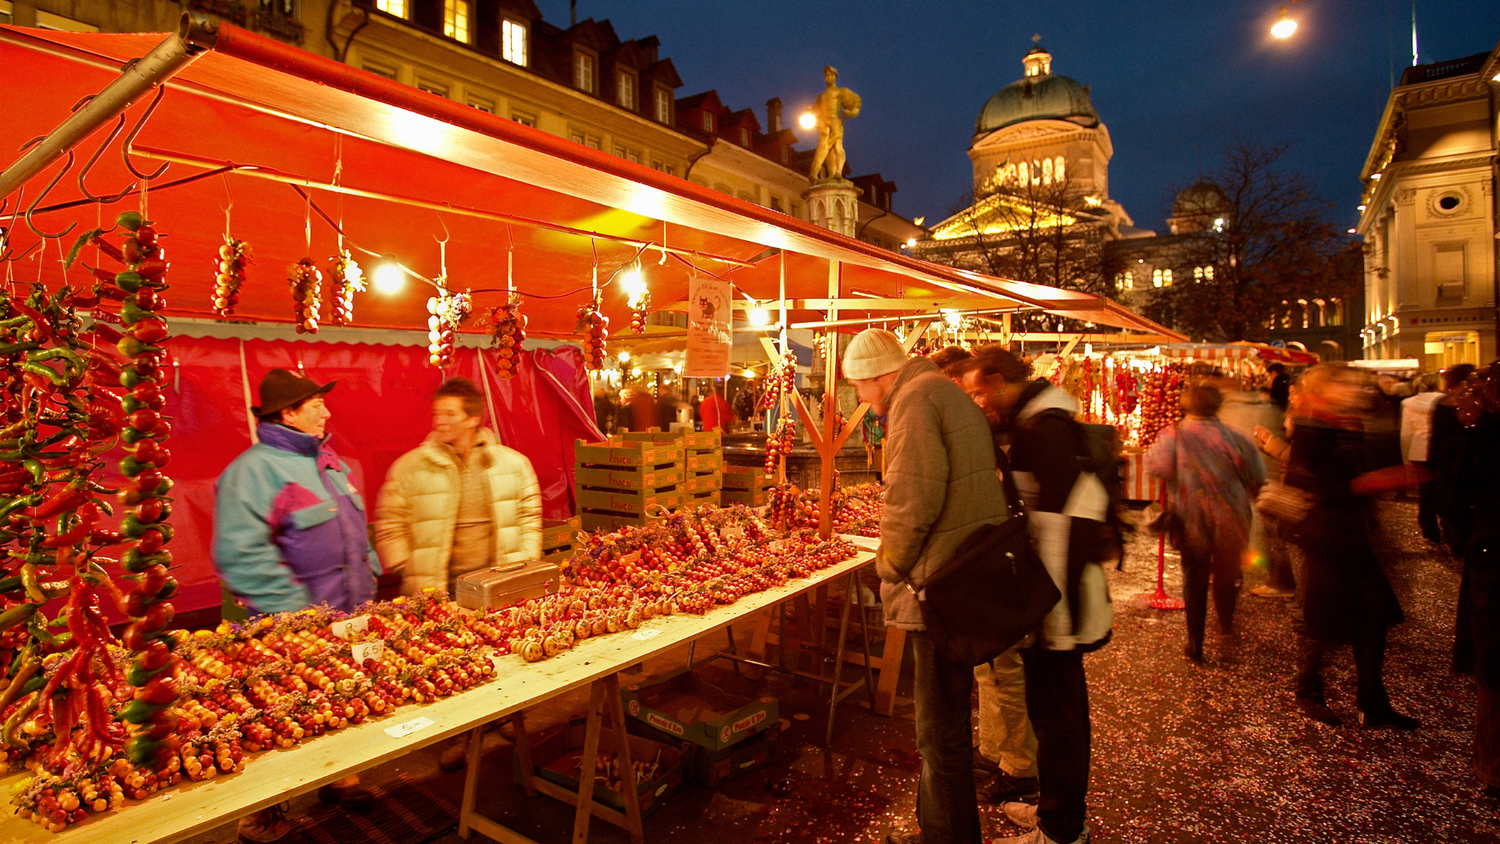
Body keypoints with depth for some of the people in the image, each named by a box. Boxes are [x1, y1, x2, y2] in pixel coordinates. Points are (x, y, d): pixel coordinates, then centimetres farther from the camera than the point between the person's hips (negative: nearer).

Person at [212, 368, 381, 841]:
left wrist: (367, 583, 16)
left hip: (350, 617, 8)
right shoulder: (253, 470, -15)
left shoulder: (326, 460, 12)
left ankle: (339, 777, 35)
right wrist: (294, 611, -23)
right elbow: (240, 554, -23)